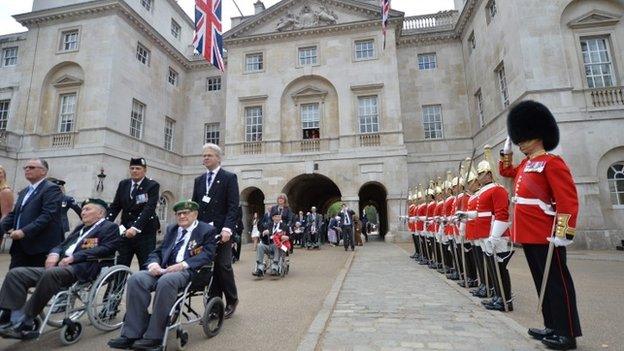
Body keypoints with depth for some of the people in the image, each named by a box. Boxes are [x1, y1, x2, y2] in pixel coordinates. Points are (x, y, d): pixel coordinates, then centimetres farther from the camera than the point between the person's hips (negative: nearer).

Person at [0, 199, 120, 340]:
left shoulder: (110, 227, 4)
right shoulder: (80, 227, 29)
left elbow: (106, 249, -11)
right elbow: (62, 245, 25)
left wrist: (74, 257, -15)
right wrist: (54, 254, 1)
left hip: (82, 268, -8)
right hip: (60, 265, 9)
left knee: (50, 274, -34)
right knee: (16, 274, -6)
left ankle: (25, 323, -24)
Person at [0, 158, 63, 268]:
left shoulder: (51, 189, -8)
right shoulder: (23, 192, 21)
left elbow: (48, 215, -18)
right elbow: (13, 214, 18)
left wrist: (24, 232, -22)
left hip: (40, 247, -8)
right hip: (20, 246, 8)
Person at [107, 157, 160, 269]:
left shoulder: (152, 185, -5)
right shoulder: (123, 184, 11)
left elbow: (149, 209, -16)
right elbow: (115, 206, 11)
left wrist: (135, 228, -26)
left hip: (145, 232, -4)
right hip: (125, 230, 5)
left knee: (146, 267, -1)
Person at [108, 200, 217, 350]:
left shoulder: (207, 230, 4)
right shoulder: (171, 229, 24)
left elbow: (207, 255, -9)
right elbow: (157, 252, 19)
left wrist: (182, 265, -21)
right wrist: (154, 263, -5)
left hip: (189, 271, -6)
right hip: (164, 269, 6)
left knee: (166, 281, -35)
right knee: (136, 279, -21)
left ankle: (154, 336, -22)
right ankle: (132, 333, -15)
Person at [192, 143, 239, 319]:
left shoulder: (229, 178, -1)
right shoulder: (199, 180, 16)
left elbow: (233, 206, -9)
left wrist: (227, 229, -19)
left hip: (221, 231, -5)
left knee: (223, 266, -1)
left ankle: (231, 301, 21)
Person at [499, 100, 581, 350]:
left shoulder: (551, 162, -11)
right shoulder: (526, 164, 15)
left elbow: (568, 201, -17)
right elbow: (505, 171, 35)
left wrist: (562, 233, -23)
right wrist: (506, 149, 24)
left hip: (545, 236, -9)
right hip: (528, 235, 9)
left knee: (557, 281, 2)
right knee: (542, 281, 16)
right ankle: (552, 327, 28)